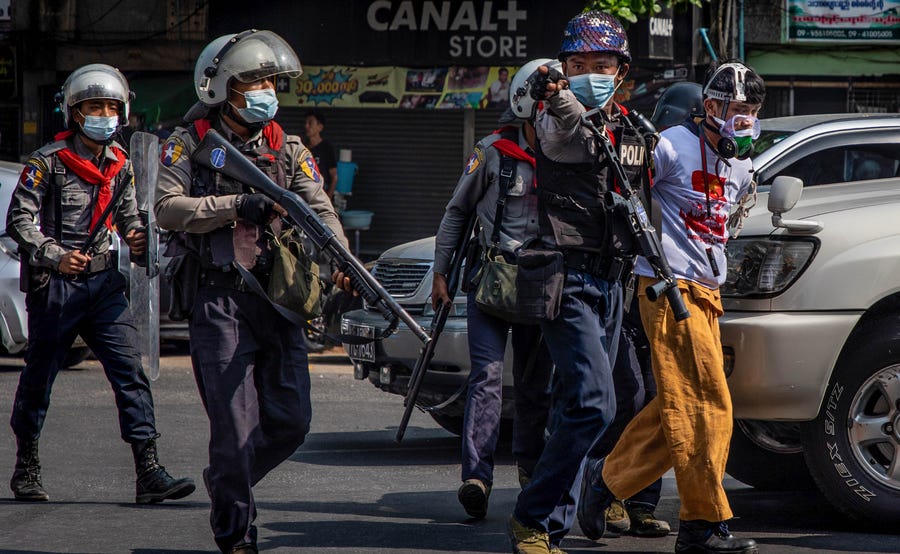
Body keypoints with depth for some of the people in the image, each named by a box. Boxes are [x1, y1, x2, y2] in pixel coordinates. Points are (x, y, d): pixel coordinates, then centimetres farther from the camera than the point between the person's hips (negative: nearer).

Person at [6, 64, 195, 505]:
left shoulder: (120, 165, 10)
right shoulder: (47, 162, -7)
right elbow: (19, 220, -11)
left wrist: (137, 237, -3)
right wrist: (56, 256, -23)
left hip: (103, 282, 4)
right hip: (53, 286, -4)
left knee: (131, 373, -8)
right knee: (39, 377, 7)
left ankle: (149, 472, -12)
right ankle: (26, 468, 25)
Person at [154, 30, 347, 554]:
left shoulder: (289, 150, 11)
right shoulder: (189, 143, 1)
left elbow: (321, 211, 1)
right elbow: (168, 208, -12)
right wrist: (239, 205, -20)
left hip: (278, 300, 4)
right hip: (220, 299, -4)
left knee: (291, 421, 4)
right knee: (236, 425, -7)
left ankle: (226, 481, 29)